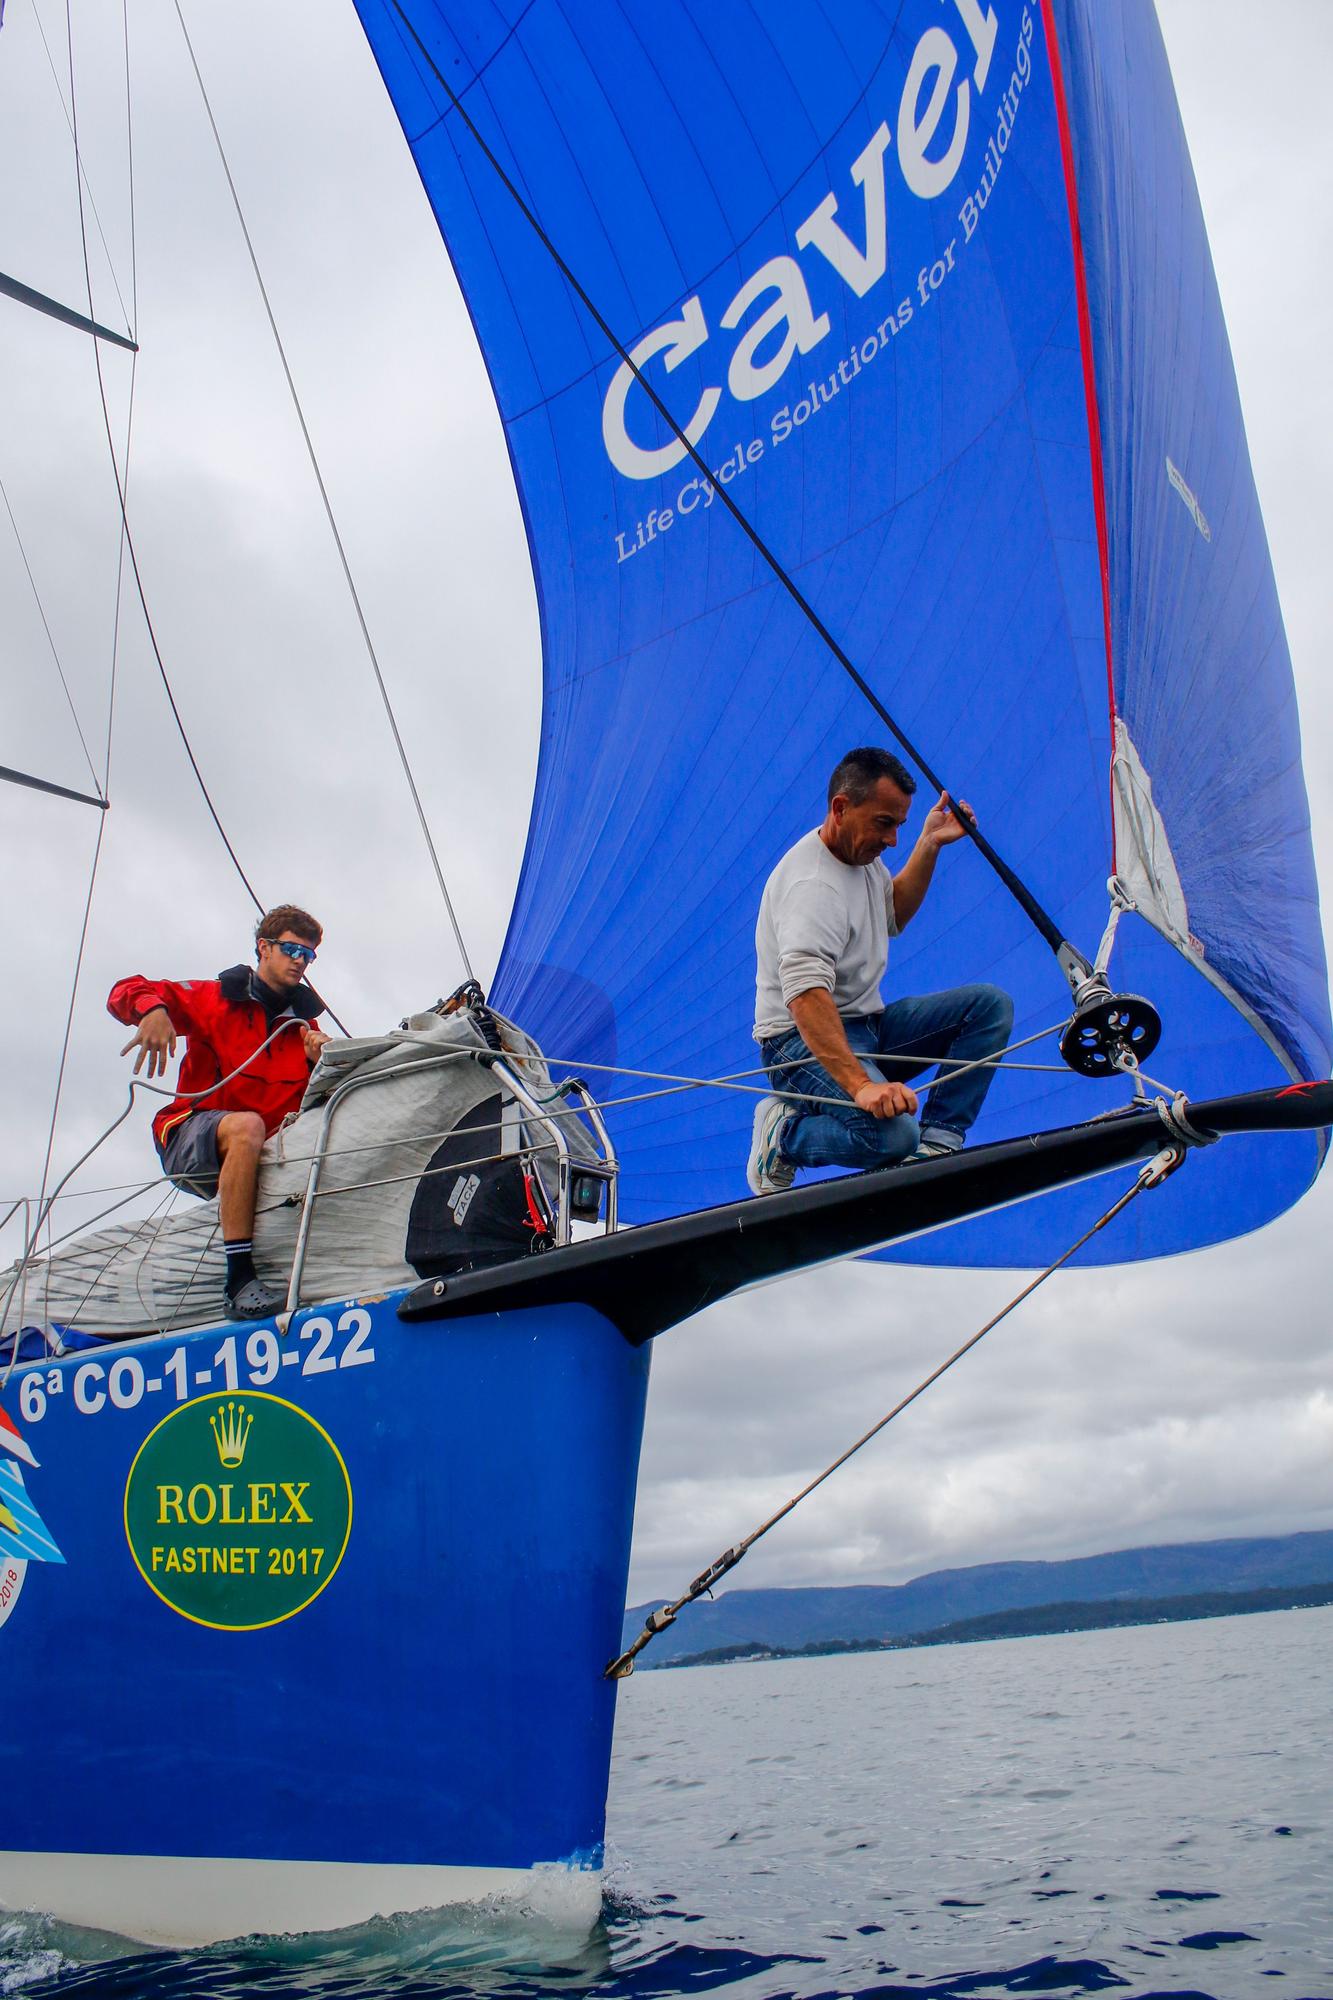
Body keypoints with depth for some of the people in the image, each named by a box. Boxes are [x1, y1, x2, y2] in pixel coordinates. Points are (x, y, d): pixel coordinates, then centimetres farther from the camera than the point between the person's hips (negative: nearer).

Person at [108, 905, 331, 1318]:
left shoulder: (304, 1025, 15)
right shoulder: (214, 999, 5)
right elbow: (126, 991, -1)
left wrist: (322, 1061, -14)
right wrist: (151, 1009, -23)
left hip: (263, 1156, 4)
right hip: (189, 1136, -4)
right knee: (246, 1125, -38)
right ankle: (240, 1283, -43)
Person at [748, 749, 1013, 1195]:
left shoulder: (860, 852, 8)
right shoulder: (812, 884, -24)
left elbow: (893, 916, 30)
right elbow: (805, 994, -39)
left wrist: (929, 845, 17)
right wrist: (860, 1085, -49)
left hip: (867, 1024, 10)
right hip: (803, 1041, -9)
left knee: (991, 1005, -6)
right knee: (892, 1135, -34)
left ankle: (938, 1141, -10)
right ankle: (785, 1133, -7)